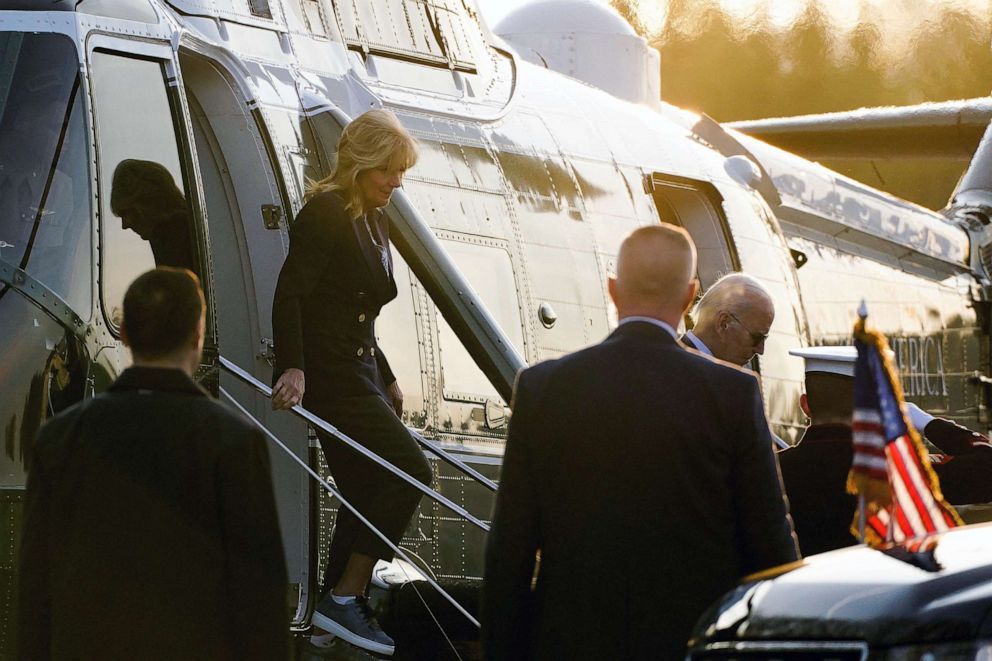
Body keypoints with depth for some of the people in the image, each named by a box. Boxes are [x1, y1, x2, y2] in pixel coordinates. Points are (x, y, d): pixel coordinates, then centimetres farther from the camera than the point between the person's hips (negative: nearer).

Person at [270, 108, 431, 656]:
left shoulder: (373, 222, 18)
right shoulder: (327, 213, -11)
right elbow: (289, 293, -21)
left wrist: (386, 381, 28)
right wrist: (292, 367, -33)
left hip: (357, 372, 10)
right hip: (327, 374, -10)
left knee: (366, 495, 8)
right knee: (409, 470, -15)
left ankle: (341, 610, 15)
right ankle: (344, 597, -13)